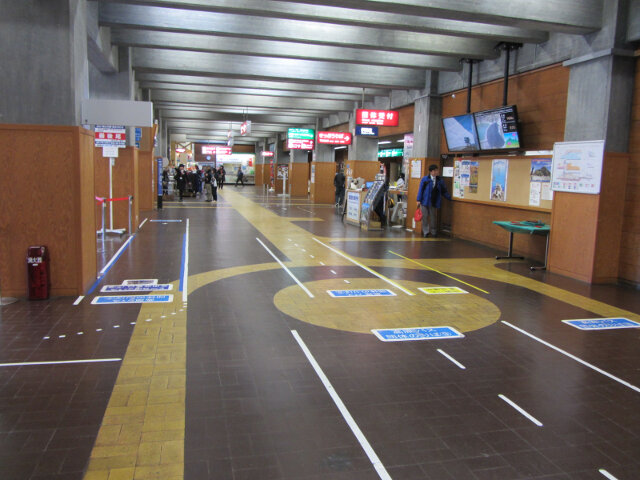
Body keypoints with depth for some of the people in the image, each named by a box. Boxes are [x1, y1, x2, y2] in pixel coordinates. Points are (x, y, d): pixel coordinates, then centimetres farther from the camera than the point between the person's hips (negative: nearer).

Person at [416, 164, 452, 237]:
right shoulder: (425, 179, -2)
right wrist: (419, 200, -7)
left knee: (433, 217, 7)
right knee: (425, 217, 2)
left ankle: (433, 232, 19)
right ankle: (425, 232, 12)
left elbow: (444, 191, 12)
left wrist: (450, 198, 7)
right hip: (425, 201, -2)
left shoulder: (440, 181, 6)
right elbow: (420, 189, -3)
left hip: (434, 202, 2)